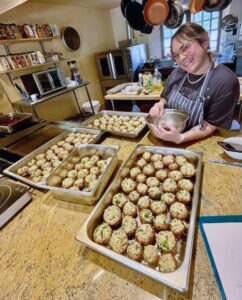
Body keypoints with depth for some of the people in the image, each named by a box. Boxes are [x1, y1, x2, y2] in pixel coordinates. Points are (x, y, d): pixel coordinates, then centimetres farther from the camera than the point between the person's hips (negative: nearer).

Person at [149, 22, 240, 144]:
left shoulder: (226, 81, -15)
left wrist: (180, 138, -30)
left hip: (200, 144, -4)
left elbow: (210, 125, -15)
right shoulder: (177, 72, 0)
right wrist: (160, 105, -10)